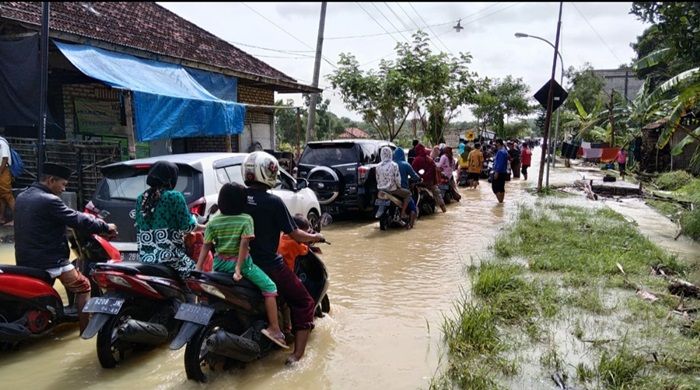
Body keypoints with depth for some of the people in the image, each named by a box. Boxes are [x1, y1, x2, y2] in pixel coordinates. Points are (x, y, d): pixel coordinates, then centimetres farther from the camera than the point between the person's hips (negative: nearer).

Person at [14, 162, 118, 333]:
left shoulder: (21, 197, 8)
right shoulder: (49, 201, -20)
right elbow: (78, 220, -18)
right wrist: (106, 227, -6)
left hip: (24, 260, 9)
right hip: (50, 261, -9)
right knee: (82, 286, 4)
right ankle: (86, 329, 4)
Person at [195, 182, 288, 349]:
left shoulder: (213, 221, 2)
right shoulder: (246, 220, -8)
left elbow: (206, 246, 0)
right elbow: (244, 243, -17)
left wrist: (198, 269, 3)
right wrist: (239, 268, -19)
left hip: (219, 263, 5)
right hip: (240, 262, -5)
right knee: (270, 288, -2)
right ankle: (274, 329, -10)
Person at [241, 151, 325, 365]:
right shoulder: (273, 202, -16)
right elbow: (294, 234, -11)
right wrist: (314, 237, 8)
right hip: (269, 265, -6)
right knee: (304, 304, 8)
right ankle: (297, 355, 0)